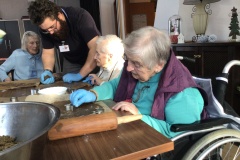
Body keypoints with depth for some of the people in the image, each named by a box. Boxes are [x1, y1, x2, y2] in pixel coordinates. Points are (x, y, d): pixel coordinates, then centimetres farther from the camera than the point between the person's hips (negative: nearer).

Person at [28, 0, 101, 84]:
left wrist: (80, 75, -39)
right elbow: (48, 52, -4)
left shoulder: (80, 17, -30)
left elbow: (96, 48, -38)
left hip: (94, 62, -3)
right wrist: (48, 71, -23)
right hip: (71, 62, 4)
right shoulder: (45, 27, -15)